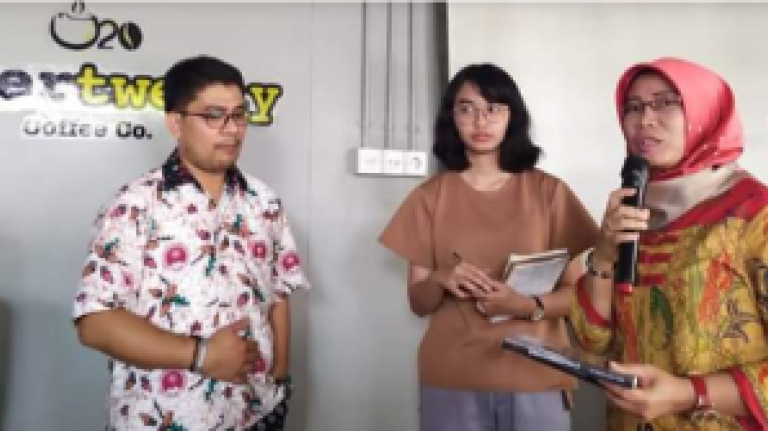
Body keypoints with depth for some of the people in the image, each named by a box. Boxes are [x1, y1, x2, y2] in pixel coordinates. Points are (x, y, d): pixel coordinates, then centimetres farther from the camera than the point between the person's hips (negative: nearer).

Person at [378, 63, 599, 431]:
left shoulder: (549, 191, -1)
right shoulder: (429, 196, 1)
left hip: (536, 381, 0)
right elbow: (418, 302, 3)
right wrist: (441, 279, -17)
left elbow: (577, 292, 1)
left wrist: (528, 305, -18)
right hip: (451, 381, 1)